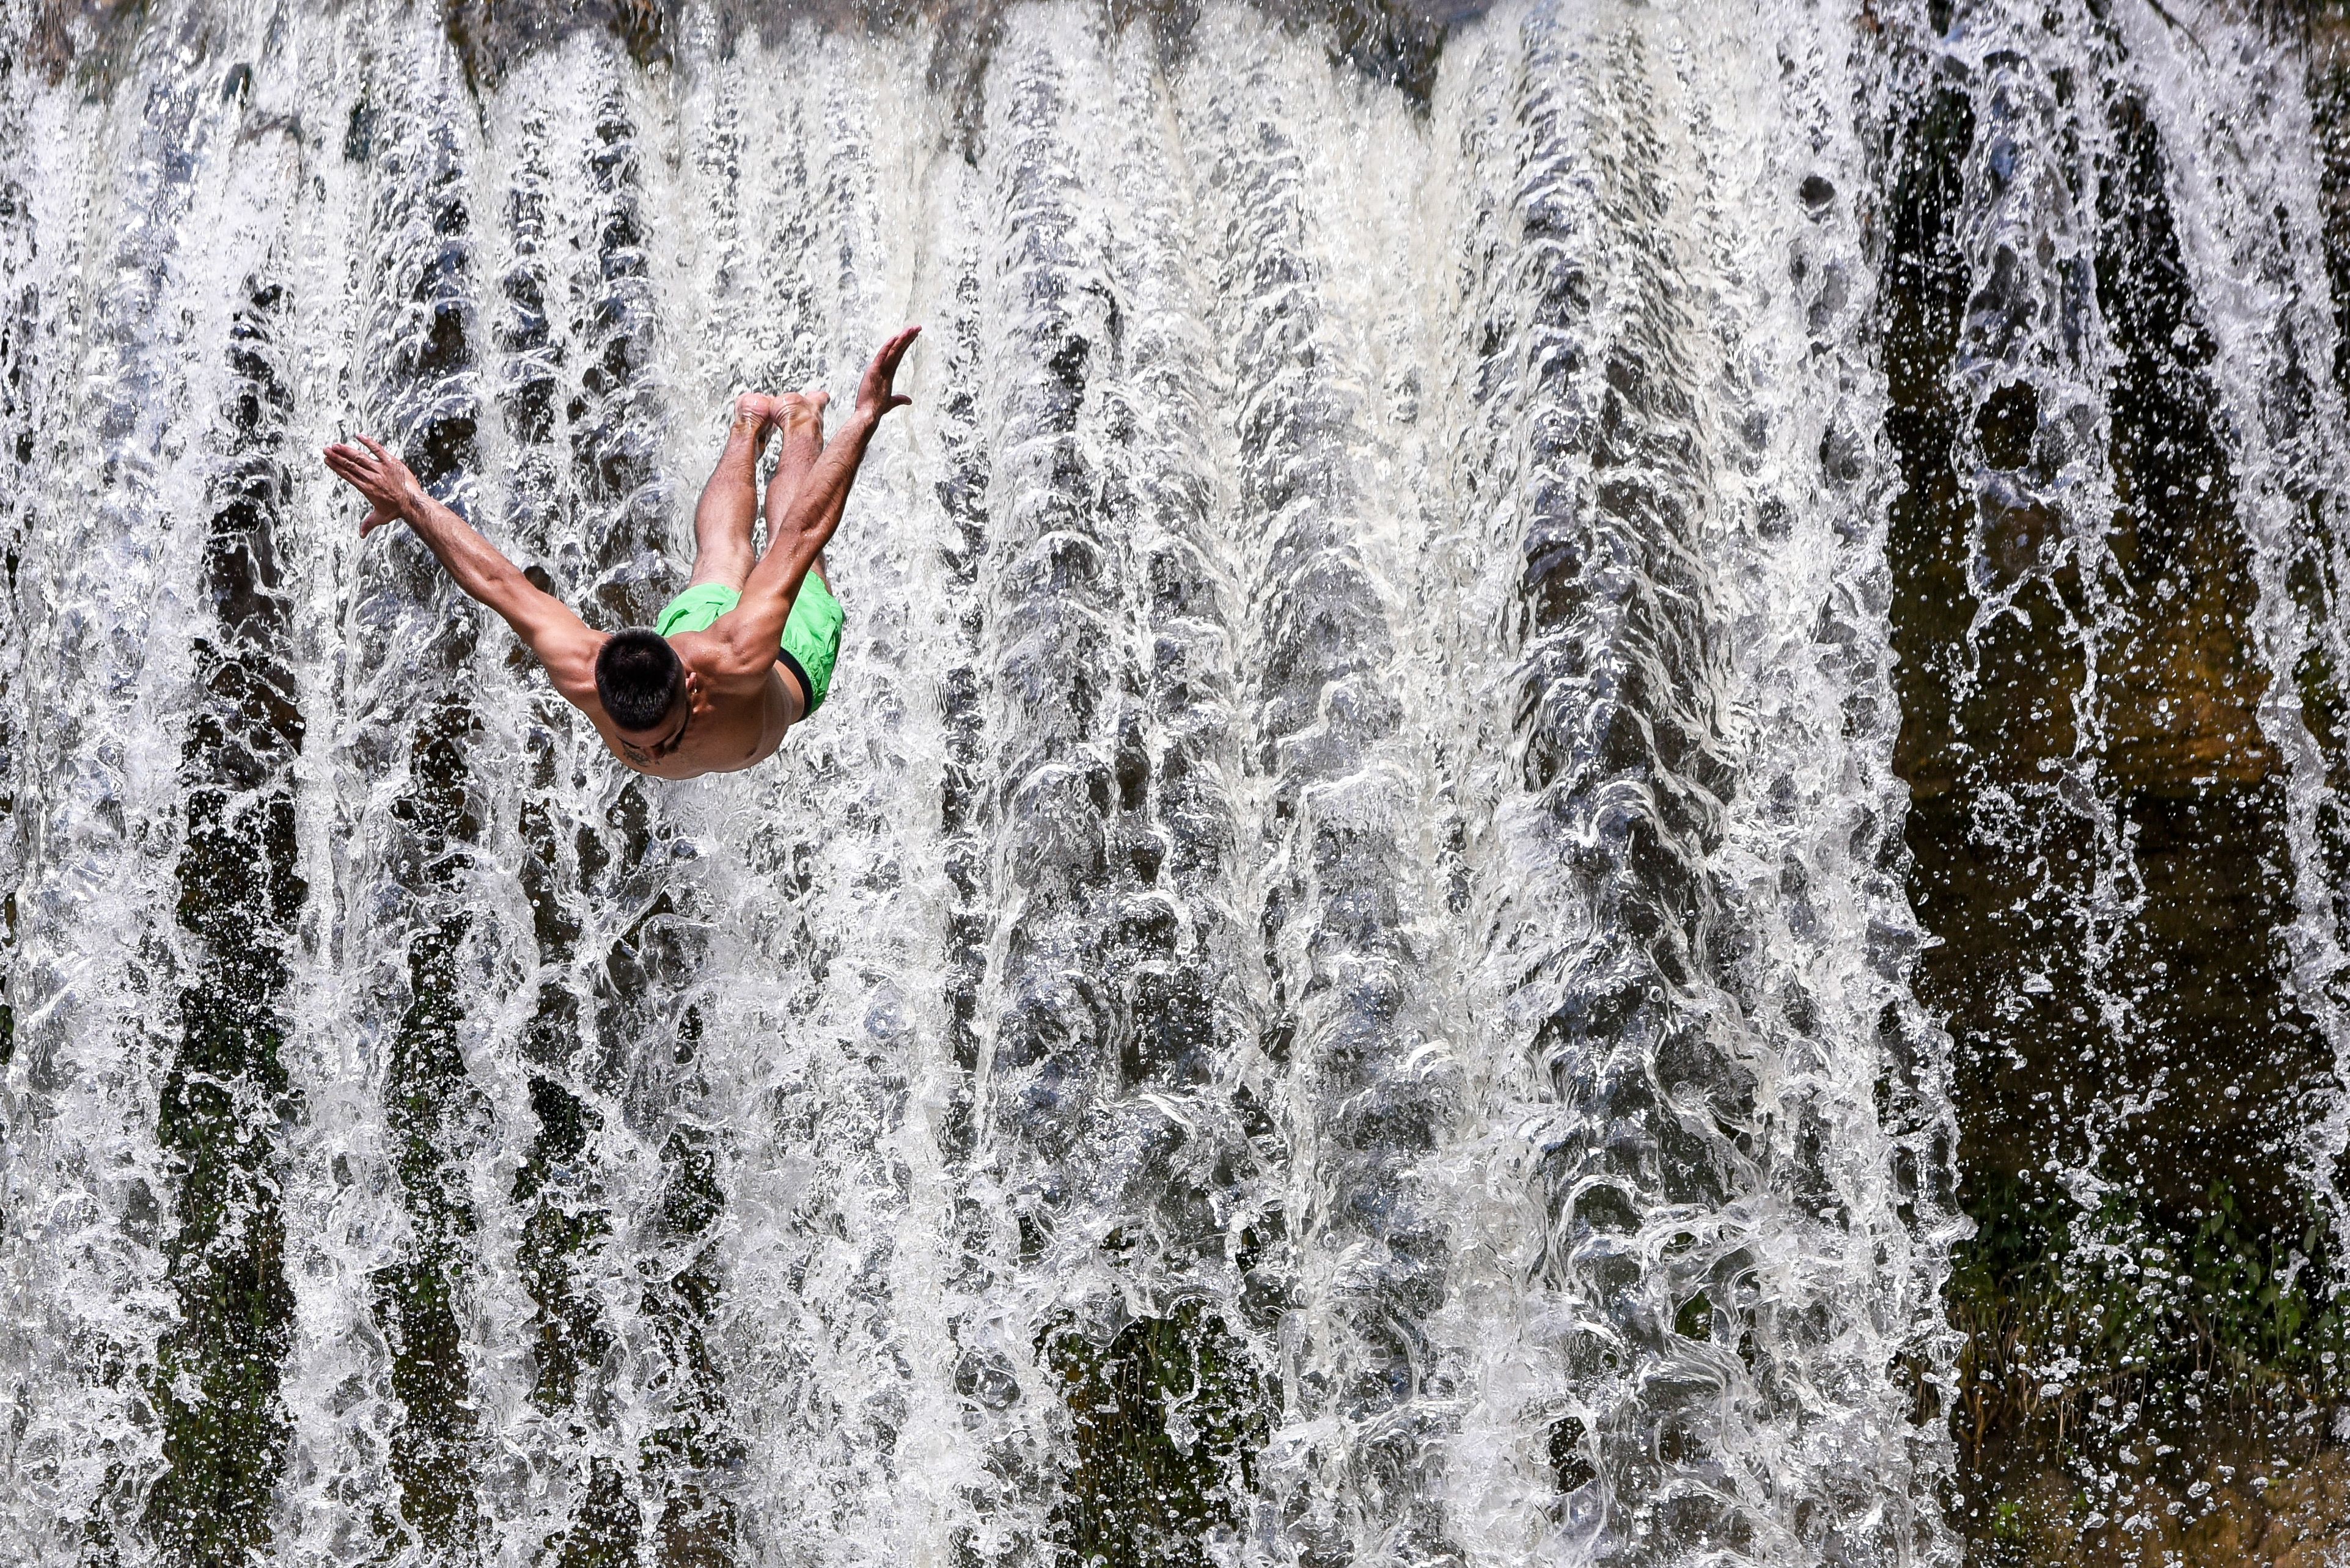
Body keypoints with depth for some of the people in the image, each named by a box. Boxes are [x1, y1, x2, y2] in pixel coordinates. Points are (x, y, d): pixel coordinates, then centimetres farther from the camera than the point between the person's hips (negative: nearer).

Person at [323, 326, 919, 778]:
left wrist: (864, 420, -52)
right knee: (723, 549, 36)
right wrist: (408, 503, -30)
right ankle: (748, 427, 63)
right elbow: (496, 581, -37)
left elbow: (802, 536, -51)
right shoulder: (580, 672, -46)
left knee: (784, 535, 32)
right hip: (692, 626, 2)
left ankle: (801, 422, 59)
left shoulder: (735, 665, -53)